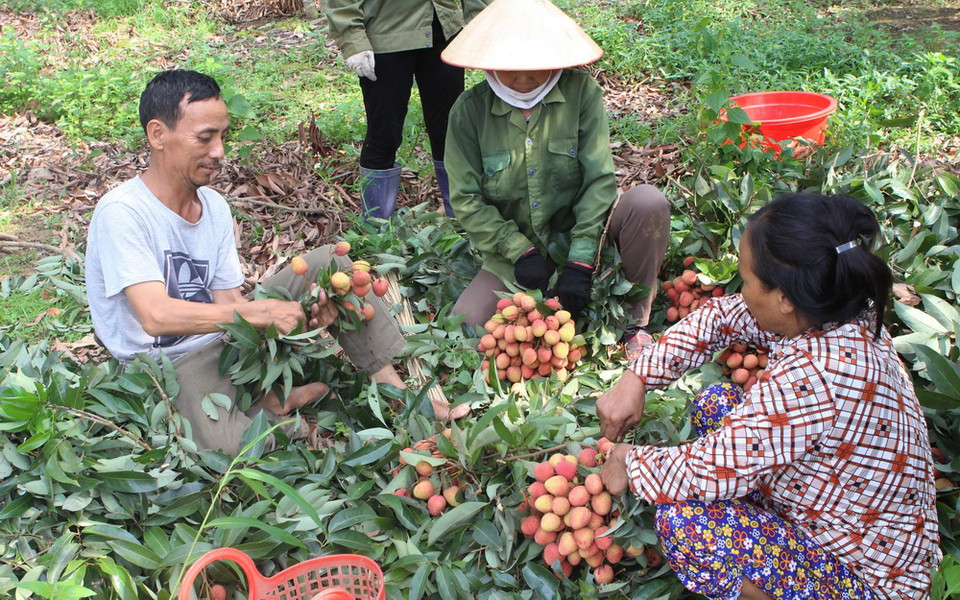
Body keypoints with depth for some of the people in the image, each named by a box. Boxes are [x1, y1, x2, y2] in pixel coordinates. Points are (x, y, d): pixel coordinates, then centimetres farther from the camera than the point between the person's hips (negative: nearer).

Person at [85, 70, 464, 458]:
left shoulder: (214, 206, 4)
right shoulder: (121, 212, -20)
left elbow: (229, 302, 0)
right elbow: (157, 317, -31)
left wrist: (301, 315, -18)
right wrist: (258, 312, -33)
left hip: (228, 340, 7)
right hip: (169, 365, -7)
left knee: (327, 262, -4)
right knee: (231, 445, -39)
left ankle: (392, 387, -3)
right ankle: (277, 405, -3)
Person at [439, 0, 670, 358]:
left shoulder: (580, 91, -11)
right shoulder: (469, 110, -8)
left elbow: (600, 179, -14)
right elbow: (465, 199, -8)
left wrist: (581, 260, -23)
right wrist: (520, 251, -19)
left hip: (581, 234, 0)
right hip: (513, 250, 1)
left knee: (649, 201, -27)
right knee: (466, 323, -21)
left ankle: (634, 322, -11)